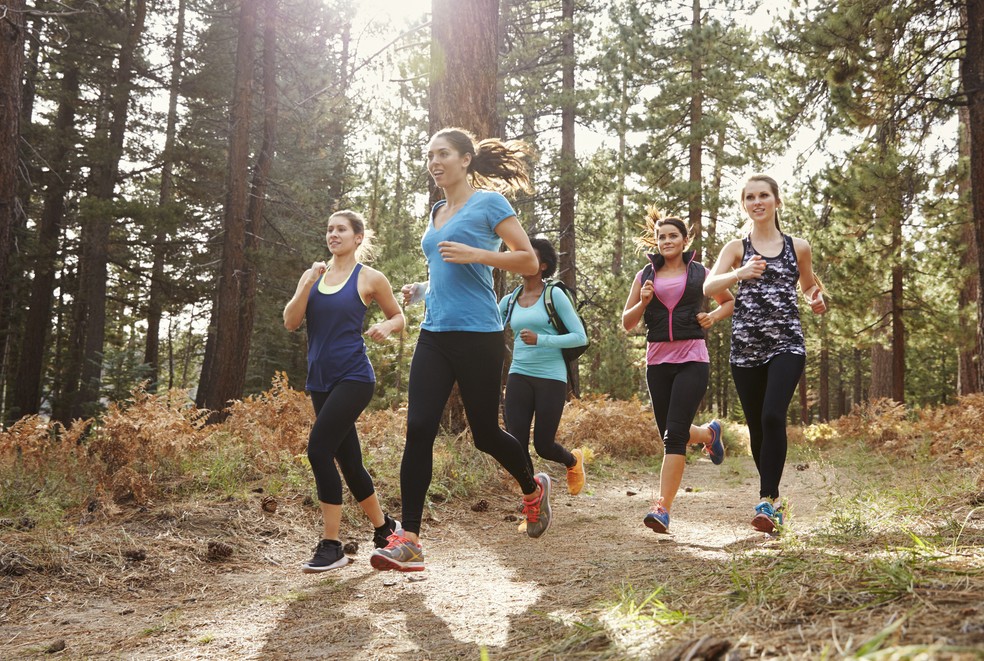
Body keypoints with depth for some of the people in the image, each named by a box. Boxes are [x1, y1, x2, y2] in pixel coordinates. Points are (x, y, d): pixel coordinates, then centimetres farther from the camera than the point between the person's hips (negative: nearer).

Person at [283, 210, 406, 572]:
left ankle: (331, 546, -10)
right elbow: (290, 322, 2)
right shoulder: (313, 276, 11)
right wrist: (308, 284, -11)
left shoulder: (370, 278, 0)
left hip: (353, 377, -6)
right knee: (348, 460, 11)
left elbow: (398, 316, 11)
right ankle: (384, 527, 31)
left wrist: (386, 327, -12)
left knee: (319, 449, -18)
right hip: (320, 380, 6)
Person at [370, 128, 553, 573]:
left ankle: (533, 489, 36)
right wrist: (424, 289, 11)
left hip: (476, 335, -6)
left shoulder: (488, 202, -3)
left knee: (485, 433, 5)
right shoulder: (437, 213, 18)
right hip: (434, 334, 6)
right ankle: (408, 540, -5)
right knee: (418, 430, -7)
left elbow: (529, 262, -6)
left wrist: (475, 254, -18)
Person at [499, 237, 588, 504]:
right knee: (516, 444, -7)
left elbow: (580, 337, -7)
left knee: (543, 445, 1)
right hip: (519, 376, 4)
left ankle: (573, 461, 38)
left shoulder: (555, 295, -3)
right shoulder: (509, 301, 9)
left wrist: (540, 339, -17)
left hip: (551, 378, -4)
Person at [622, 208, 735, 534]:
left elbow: (729, 302, 23)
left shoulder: (700, 273, 7)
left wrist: (714, 316, 2)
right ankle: (709, 433, 46)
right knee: (671, 434, 12)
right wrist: (644, 301, -8)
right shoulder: (645, 275, 10)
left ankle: (662, 508, -15)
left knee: (674, 434, -15)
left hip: (692, 360, -3)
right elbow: (627, 322, 10)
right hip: (657, 360, 4)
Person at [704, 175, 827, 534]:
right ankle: (774, 500, 26)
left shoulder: (798, 247, 9)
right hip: (746, 346, 1)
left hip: (787, 344, -1)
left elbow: (810, 286, 25)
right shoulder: (736, 247, 6)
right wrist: (740, 274, -29)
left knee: (773, 416, -21)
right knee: (756, 426, 7)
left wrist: (817, 299, 1)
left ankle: (767, 501, -17)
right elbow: (709, 287, -10)